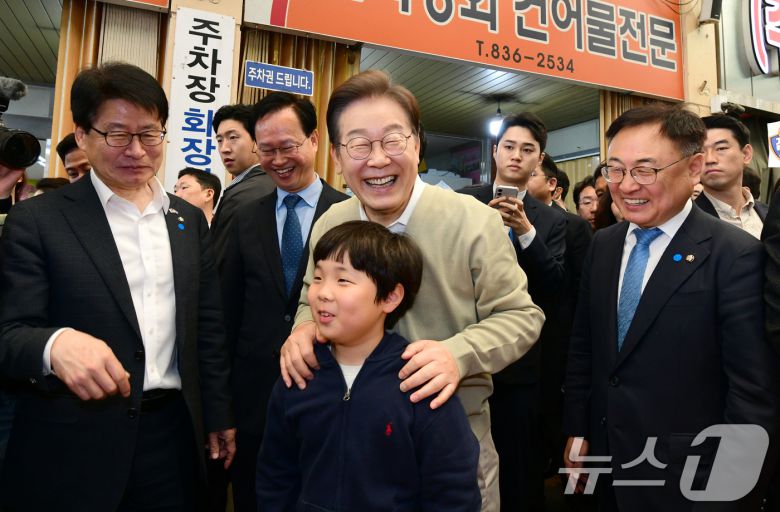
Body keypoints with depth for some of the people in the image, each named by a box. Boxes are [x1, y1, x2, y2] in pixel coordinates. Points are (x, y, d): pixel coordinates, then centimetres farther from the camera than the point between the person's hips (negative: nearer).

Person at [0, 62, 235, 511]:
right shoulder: (37, 220, -4)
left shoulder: (189, 219, 7)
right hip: (74, 449, -3)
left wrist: (219, 415, 10)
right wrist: (55, 344, -31)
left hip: (173, 435, 4)